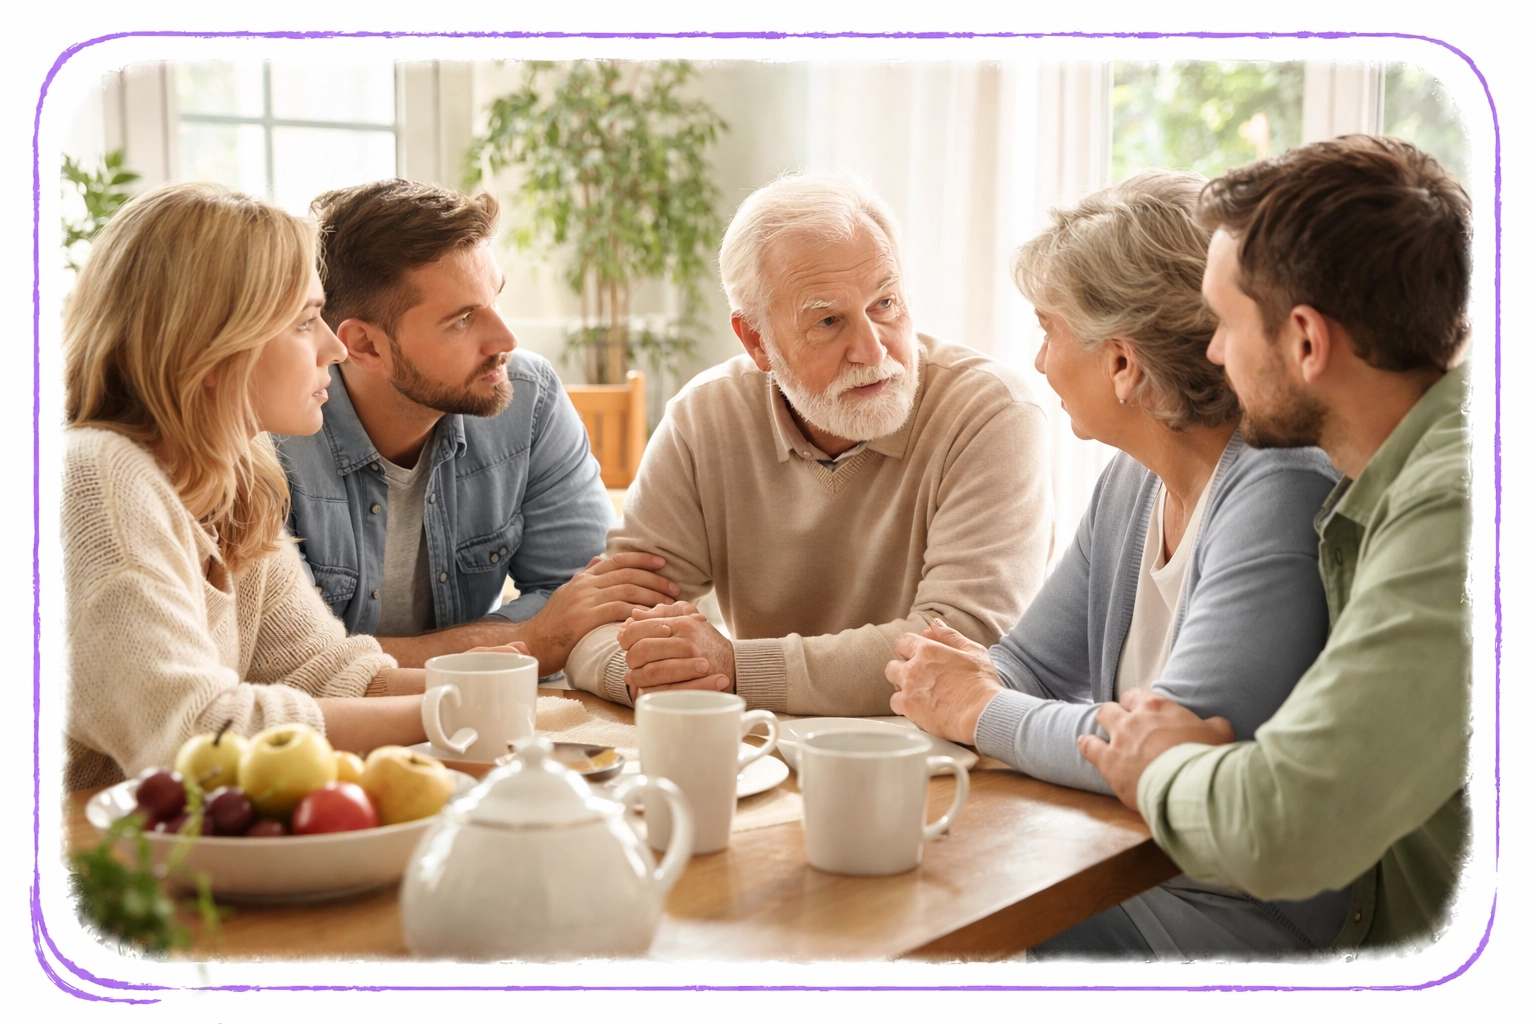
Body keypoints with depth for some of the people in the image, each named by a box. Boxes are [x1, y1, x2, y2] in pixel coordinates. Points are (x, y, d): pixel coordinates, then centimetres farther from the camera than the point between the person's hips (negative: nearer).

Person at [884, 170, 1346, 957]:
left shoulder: (1280, 494, -20)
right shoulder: (1133, 482, 8)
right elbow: (1032, 667, 14)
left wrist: (980, 712, -12)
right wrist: (951, 685, -9)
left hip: (1248, 915, -7)